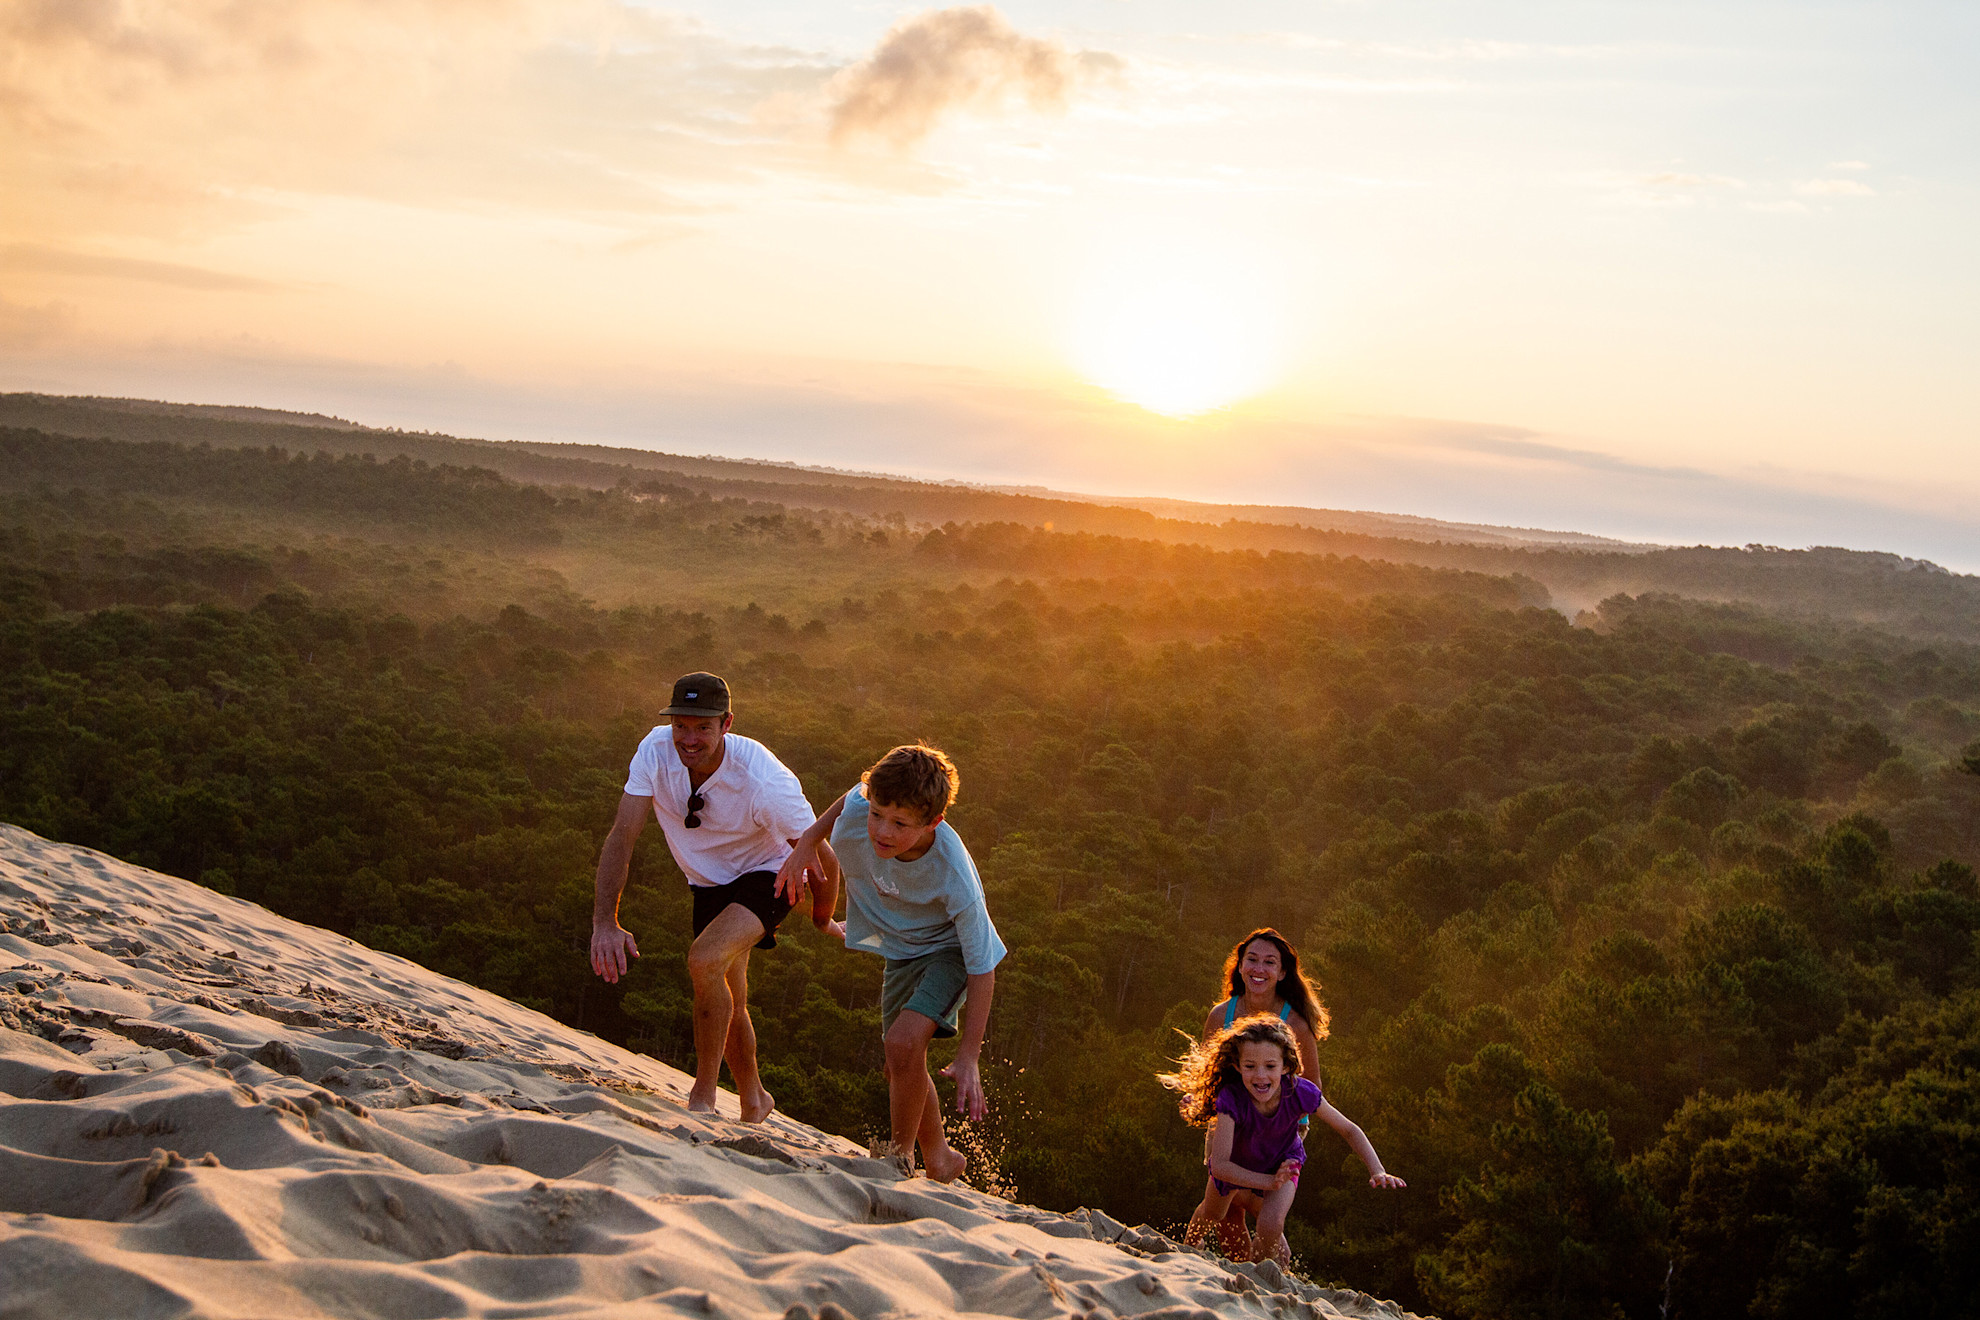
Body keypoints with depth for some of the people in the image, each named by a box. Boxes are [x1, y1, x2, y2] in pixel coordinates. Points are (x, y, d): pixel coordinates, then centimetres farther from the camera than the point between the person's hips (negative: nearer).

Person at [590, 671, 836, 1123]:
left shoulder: (765, 782, -33)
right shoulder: (656, 751, -23)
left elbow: (822, 859, -20)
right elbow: (622, 835, -25)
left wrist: (824, 922, -4)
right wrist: (605, 921, -35)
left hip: (766, 877, -5)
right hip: (707, 883, 5)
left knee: (705, 960, -30)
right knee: (727, 1004, 15)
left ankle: (703, 1097, -16)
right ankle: (754, 1101, 40)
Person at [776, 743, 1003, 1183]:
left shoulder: (955, 878, -40)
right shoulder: (860, 807, -30)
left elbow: (982, 967, -30)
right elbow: (851, 796, -1)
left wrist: (968, 1057, -30)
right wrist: (806, 844, -3)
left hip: (950, 951, -6)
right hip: (902, 950, 6)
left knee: (904, 1043, -28)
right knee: (901, 1071, 14)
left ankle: (901, 1157, -7)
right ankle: (940, 1159, 38)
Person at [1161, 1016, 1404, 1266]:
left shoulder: (1301, 1093, -38)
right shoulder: (1231, 1098, -44)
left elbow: (1349, 1130, -23)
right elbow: (1219, 1164, -46)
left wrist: (1377, 1172, -35)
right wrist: (1270, 1182, -57)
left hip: (1281, 1161, 0)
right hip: (1234, 1164, 0)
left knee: (1271, 1225, -23)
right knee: (1211, 1215, 25)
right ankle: (1188, 1249, 61)